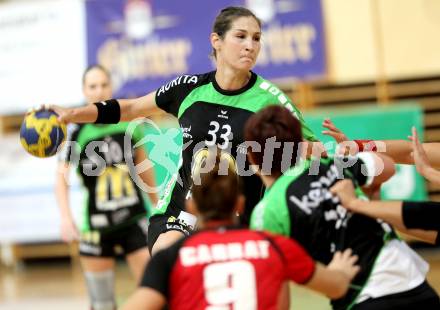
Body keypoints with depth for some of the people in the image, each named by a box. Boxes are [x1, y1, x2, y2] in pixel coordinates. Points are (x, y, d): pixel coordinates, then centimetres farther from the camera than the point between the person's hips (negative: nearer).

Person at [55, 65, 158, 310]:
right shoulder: (78, 130, -9)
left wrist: (157, 206, 18)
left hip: (134, 218, 2)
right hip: (96, 224, -2)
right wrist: (66, 216, -28)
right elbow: (62, 176, -14)